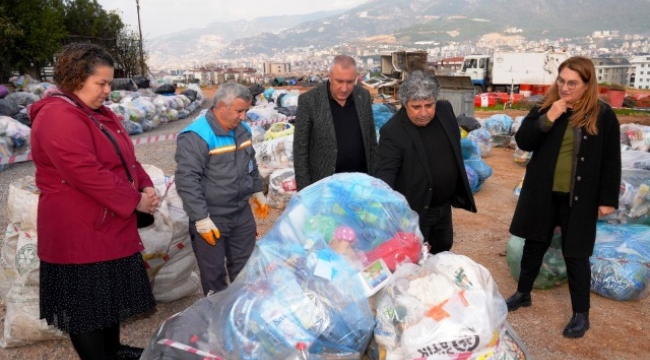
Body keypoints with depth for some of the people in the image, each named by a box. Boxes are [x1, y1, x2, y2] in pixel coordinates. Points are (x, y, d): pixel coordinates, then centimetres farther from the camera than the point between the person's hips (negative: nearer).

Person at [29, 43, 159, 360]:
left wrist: (146, 187, -4)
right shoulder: (58, 117, -20)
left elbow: (125, 159, 14)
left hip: (110, 225, 10)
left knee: (111, 295, 22)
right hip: (80, 233, -10)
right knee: (87, 305, 5)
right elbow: (87, 174, -28)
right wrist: (135, 200, -20)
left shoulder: (100, 113, 12)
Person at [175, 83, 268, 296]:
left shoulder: (243, 130, 5)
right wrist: (201, 218, -22)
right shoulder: (196, 136, -21)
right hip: (211, 218, -7)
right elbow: (186, 181, -23)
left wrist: (258, 192, 24)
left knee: (245, 266, 20)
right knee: (214, 272, 10)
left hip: (242, 213, 7)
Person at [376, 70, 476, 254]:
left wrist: (460, 190, 14)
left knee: (444, 247, 27)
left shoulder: (445, 110, -5)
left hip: (444, 204, 7)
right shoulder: (392, 131, -24)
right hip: (415, 209, -6)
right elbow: (387, 170, -27)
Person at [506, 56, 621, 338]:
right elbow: (522, 141, -6)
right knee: (534, 245, 16)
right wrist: (547, 119, -19)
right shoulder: (545, 107, 0)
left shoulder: (603, 115, -5)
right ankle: (523, 294, 35)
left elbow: (611, 162, -2)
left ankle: (581, 314, 21)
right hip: (542, 193, 3)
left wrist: (608, 198, -5)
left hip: (579, 198, -2)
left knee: (575, 254, 4)